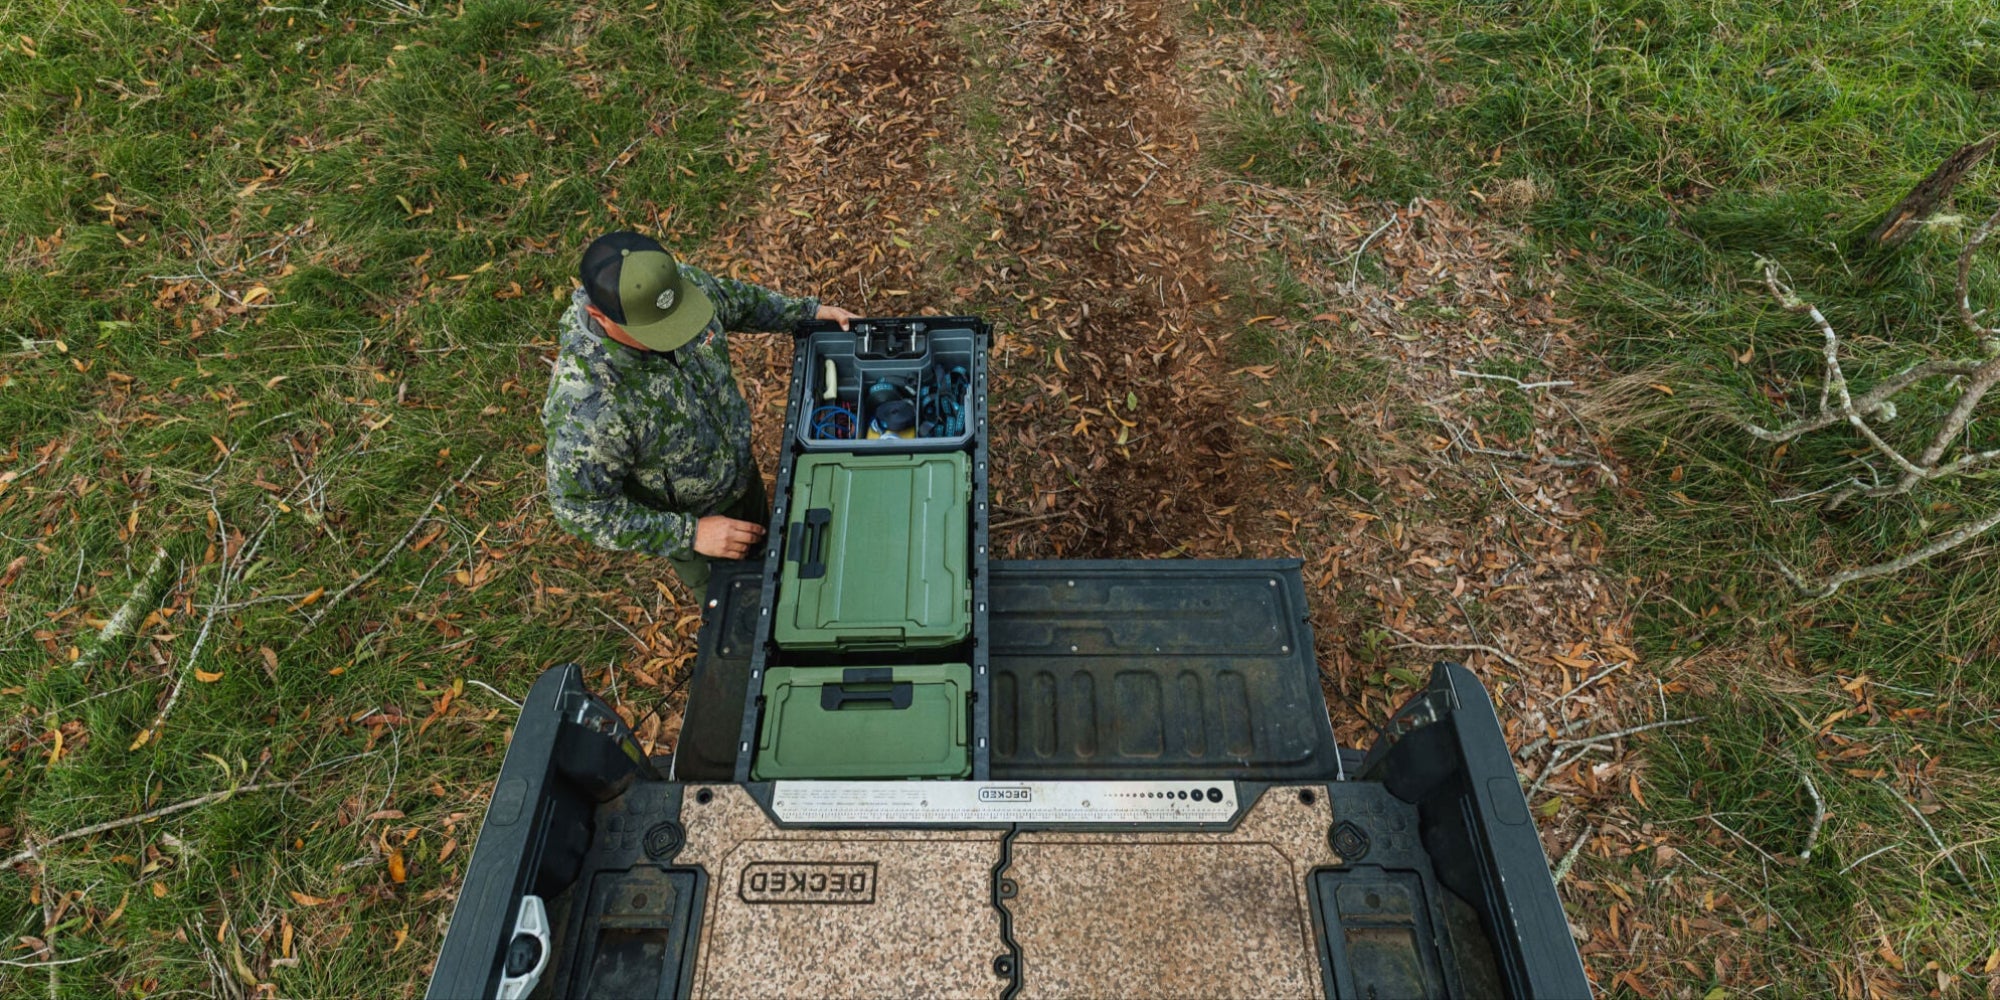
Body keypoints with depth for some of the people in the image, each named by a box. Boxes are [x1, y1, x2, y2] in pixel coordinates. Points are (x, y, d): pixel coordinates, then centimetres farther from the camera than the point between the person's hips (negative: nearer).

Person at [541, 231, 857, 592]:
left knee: (759, 549, 34)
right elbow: (582, 510, -29)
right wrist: (689, 534, -32)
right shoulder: (585, 402, -42)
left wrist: (807, 311, 0)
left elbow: (734, 299, 0)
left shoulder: (684, 284, -25)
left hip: (744, 471, 5)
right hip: (685, 516, -5)